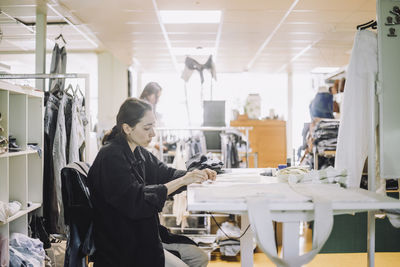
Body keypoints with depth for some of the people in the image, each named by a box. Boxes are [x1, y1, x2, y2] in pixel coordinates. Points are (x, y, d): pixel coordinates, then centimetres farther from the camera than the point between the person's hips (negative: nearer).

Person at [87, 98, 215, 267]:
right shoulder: (111, 157, -20)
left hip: (144, 233, 9)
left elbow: (165, 173, 16)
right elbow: (135, 201, -27)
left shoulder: (139, 153, 7)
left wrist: (195, 174, -4)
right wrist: (182, 181, -28)